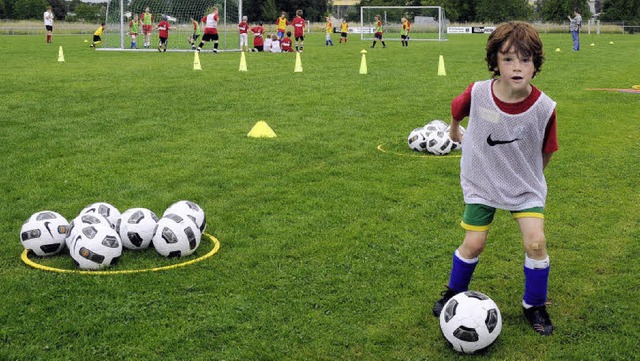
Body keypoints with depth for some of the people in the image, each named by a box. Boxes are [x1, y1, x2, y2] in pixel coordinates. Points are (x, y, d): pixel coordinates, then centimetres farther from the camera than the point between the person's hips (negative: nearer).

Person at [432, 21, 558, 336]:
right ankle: (454, 293, 32)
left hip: (525, 186, 0)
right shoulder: (478, 94, -23)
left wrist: (531, 175, 7)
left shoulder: (543, 108, -24)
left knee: (535, 242, -10)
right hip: (481, 183, 0)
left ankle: (534, 306, 15)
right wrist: (454, 130, 20)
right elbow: (457, 109, 3)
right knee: (473, 244, 2)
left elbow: (545, 152, -5)